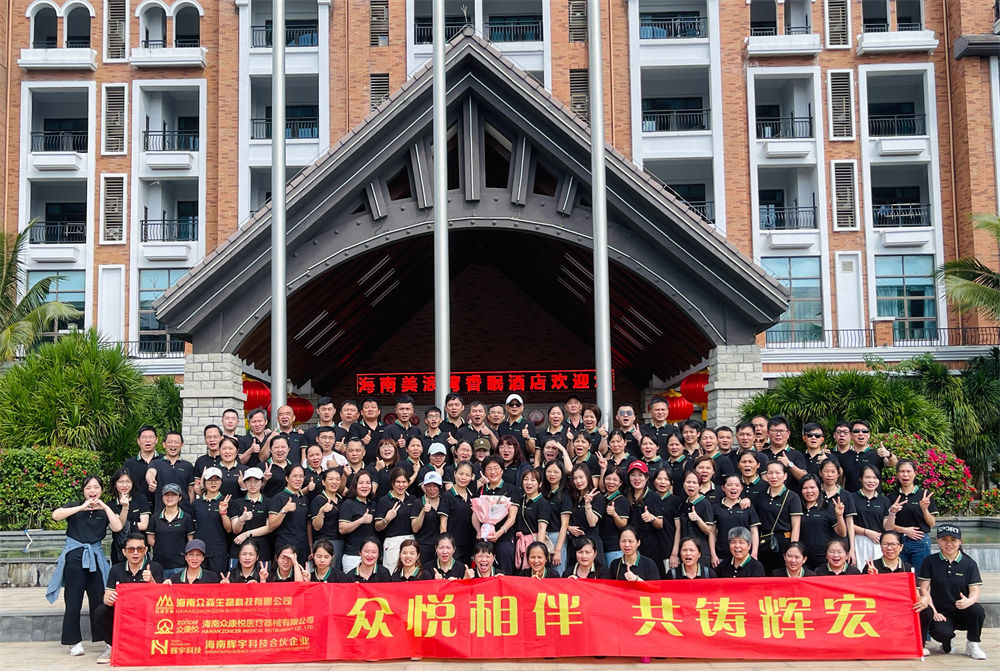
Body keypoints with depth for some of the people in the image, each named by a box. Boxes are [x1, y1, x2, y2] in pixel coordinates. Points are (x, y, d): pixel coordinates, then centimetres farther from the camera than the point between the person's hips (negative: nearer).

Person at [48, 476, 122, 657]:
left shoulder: (105, 511, 11)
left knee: (100, 600, 1)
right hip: (74, 557, -2)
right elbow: (56, 515, -15)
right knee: (73, 603, -1)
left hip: (95, 558, 2)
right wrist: (82, 508, -18)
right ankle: (74, 642, 6)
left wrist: (105, 507, -7)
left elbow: (117, 527, -6)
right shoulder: (75, 506, 5)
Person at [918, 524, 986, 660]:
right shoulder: (930, 562, 2)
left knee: (977, 610, -33)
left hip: (963, 613, 1)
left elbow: (975, 591, -5)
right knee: (941, 632, -33)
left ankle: (972, 644, -4)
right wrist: (933, 612, -12)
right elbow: (924, 589, 0)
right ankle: (946, 643, 9)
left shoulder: (969, 563, 3)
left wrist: (968, 601, -28)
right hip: (940, 612, -1)